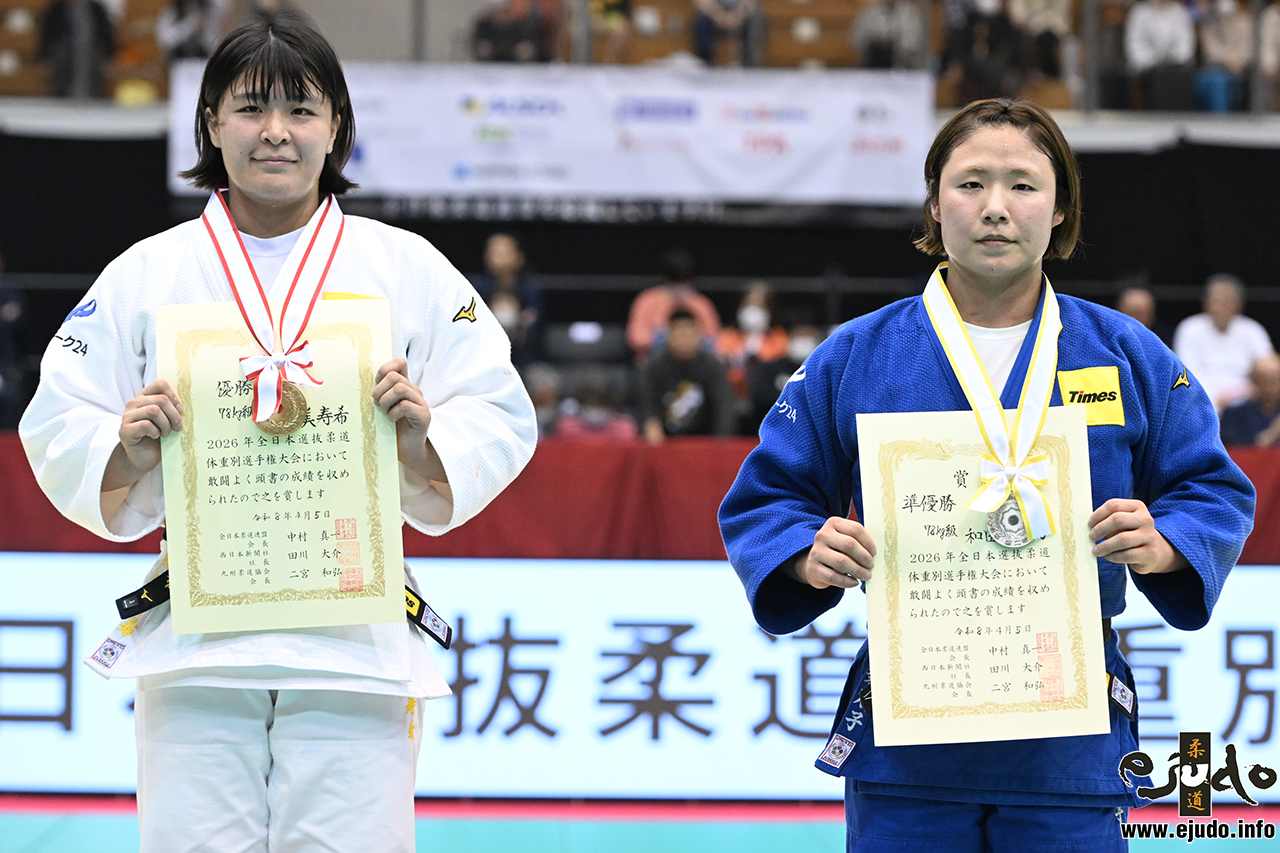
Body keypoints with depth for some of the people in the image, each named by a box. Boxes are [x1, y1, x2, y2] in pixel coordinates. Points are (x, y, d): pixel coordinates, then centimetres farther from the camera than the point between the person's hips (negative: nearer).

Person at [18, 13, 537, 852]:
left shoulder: (409, 270, 8)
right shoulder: (145, 275, 9)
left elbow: (500, 420, 8)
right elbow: (55, 429, 10)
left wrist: (427, 442, -12)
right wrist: (125, 451, -10)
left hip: (357, 642, 0)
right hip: (191, 637, 1)